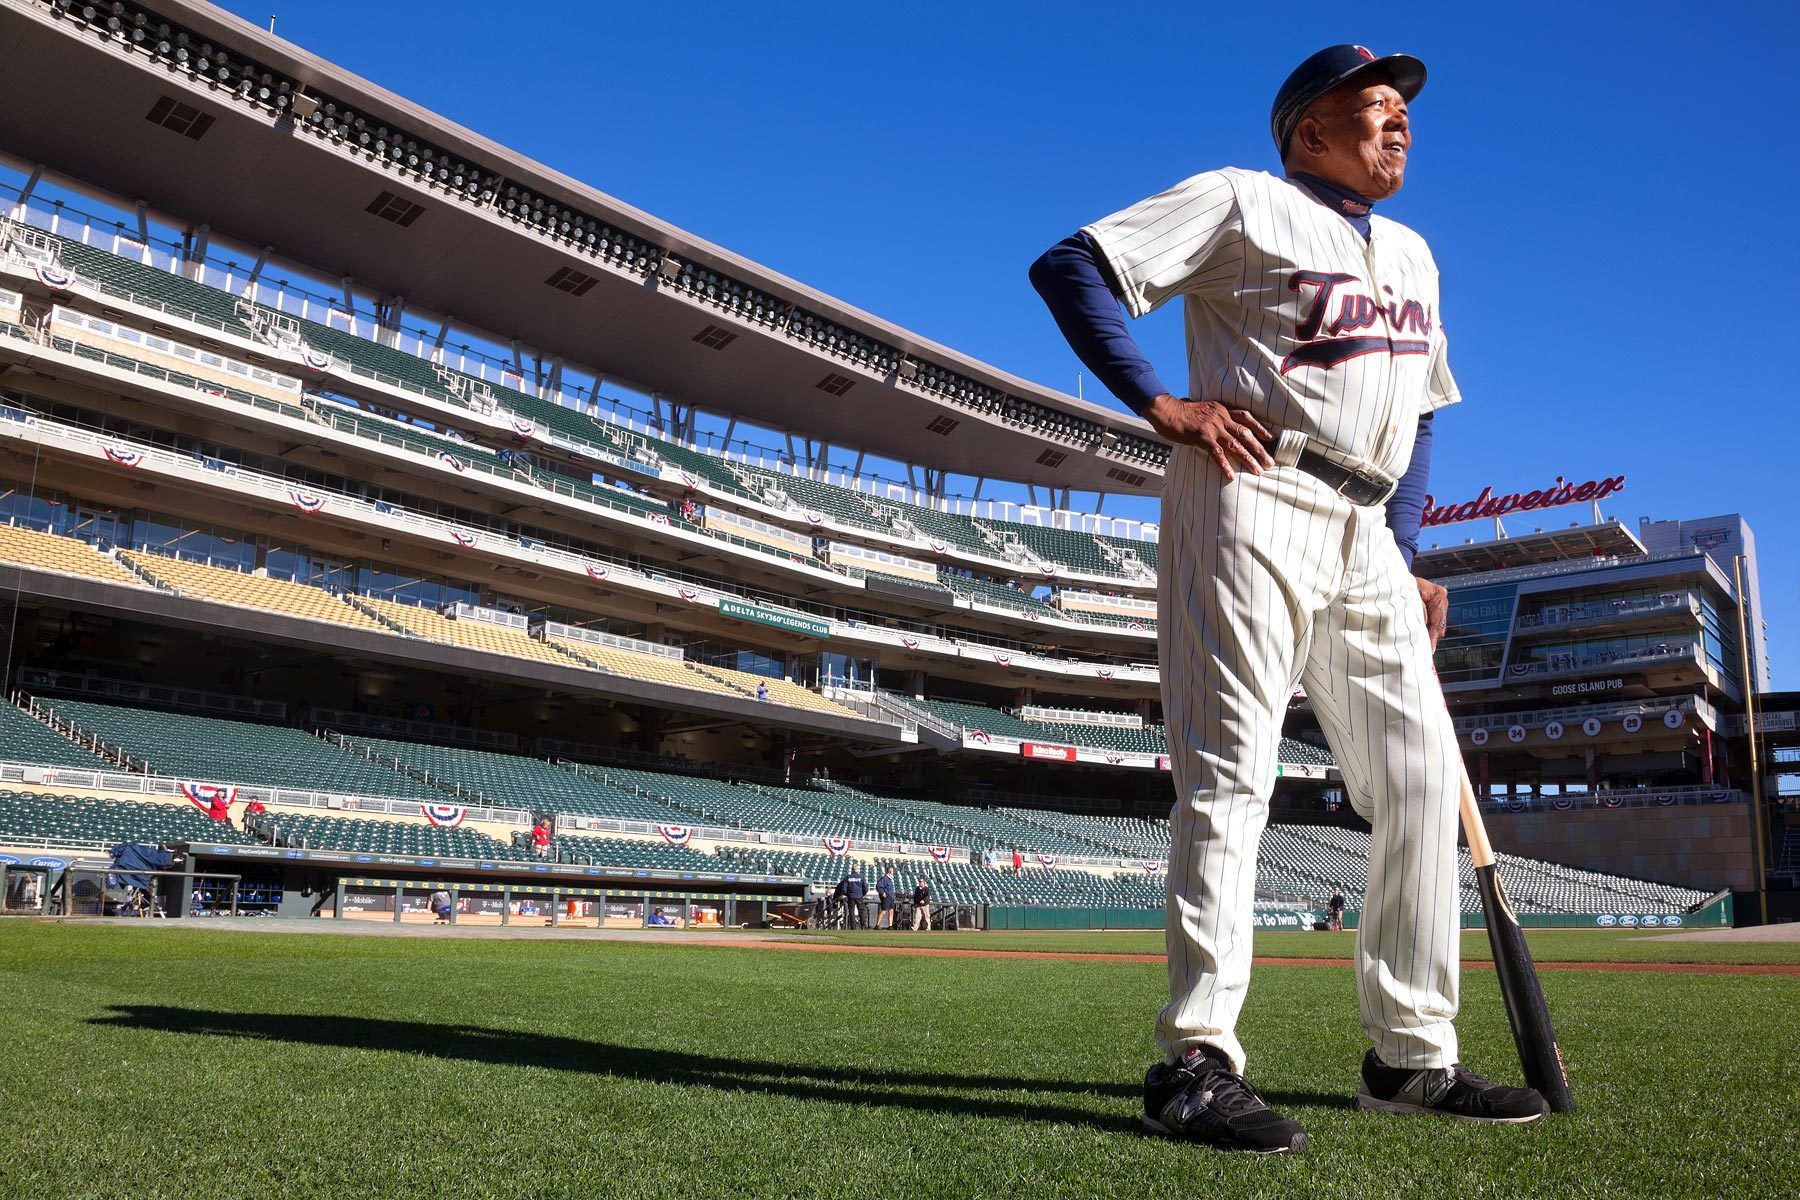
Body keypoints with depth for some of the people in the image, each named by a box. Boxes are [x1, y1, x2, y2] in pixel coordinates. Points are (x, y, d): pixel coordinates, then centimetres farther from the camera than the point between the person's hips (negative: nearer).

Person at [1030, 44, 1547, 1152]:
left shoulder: (1414, 255, 26)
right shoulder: (1241, 201, 4)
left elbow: (1422, 412, 28)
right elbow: (1069, 267, -3)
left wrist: (1405, 560, 14)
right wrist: (1163, 404, -12)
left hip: (1366, 536, 8)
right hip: (1251, 504, -7)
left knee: (1422, 774, 4)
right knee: (1230, 772, -13)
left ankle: (1413, 1055, 15)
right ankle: (1198, 1060, -8)